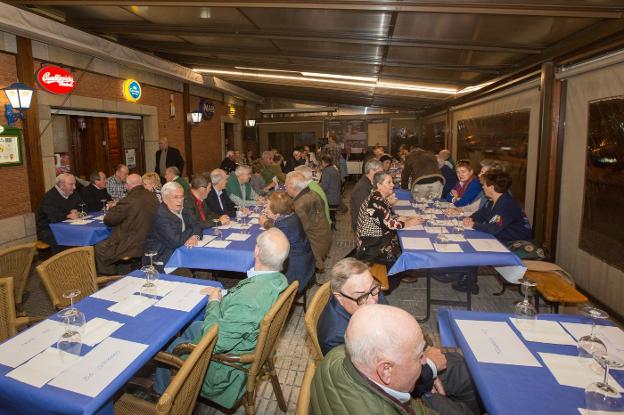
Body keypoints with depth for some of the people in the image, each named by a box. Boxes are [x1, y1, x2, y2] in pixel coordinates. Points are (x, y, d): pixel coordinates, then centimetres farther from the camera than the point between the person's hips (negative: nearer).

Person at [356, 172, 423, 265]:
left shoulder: (381, 198, 5)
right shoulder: (376, 201, -24)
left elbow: (389, 217, 10)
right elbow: (389, 224, -23)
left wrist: (407, 218, -3)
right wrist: (409, 223, -10)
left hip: (378, 238, 9)